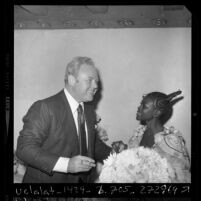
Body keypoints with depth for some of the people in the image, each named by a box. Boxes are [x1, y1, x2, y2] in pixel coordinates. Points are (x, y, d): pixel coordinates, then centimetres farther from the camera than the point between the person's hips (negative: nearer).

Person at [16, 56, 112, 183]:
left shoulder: (89, 109, 3)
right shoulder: (45, 107, -19)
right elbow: (25, 148, -23)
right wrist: (66, 164, -32)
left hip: (82, 180, 7)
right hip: (46, 180, -6)